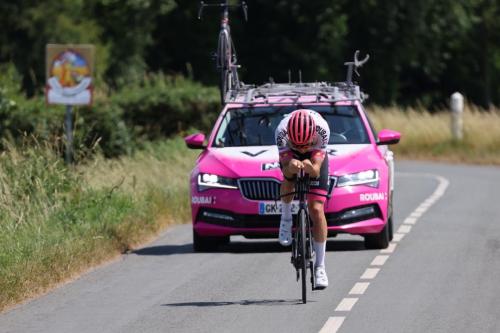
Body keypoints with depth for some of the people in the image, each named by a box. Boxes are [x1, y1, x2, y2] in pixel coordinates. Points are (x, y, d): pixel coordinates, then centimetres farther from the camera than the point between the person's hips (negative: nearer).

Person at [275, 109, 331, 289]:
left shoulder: (321, 129, -37)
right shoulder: (282, 132, -36)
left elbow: (316, 170, -36)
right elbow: (285, 166, -35)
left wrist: (310, 167, -59)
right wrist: (291, 166, -58)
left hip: (314, 160, -1)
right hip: (291, 158, 1)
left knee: (317, 210, -12)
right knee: (288, 180, -34)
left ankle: (320, 267, -6)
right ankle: (286, 218, -4)